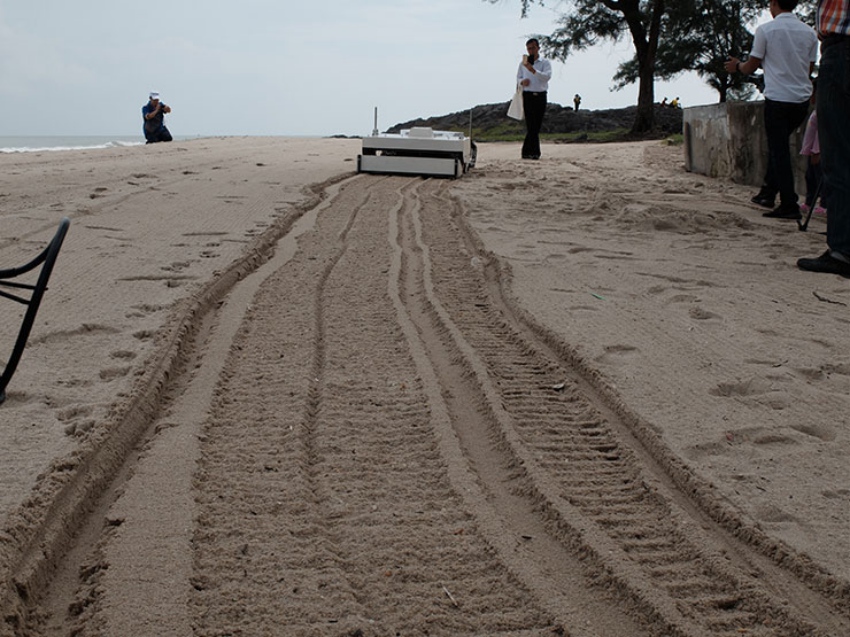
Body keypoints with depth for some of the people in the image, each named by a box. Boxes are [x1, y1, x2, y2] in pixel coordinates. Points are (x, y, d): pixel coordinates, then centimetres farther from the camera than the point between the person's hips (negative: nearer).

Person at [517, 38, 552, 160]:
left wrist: (533, 70, -26)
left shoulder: (545, 63, 4)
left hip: (540, 96, 0)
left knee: (536, 125, 0)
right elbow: (518, 77, 20)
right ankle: (535, 152, -6)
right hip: (528, 95, 0)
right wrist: (522, 81, -5)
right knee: (531, 125, -7)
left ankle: (527, 152, 6)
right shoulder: (523, 63, 13)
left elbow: (547, 76, -12)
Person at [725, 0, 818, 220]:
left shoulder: (766, 30, -5)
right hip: (802, 98, 5)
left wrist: (737, 66, 25)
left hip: (777, 98, -5)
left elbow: (751, 66, 3)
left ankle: (789, 205, -6)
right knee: (778, 146, 21)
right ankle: (768, 193, 21)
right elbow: (809, 69, 16)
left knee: (780, 151, -2)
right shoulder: (809, 32, 8)